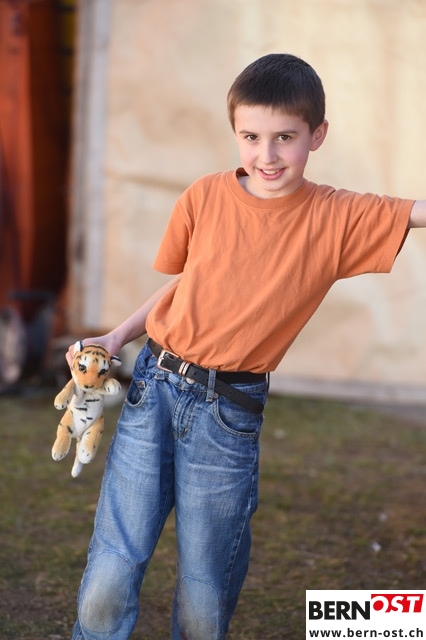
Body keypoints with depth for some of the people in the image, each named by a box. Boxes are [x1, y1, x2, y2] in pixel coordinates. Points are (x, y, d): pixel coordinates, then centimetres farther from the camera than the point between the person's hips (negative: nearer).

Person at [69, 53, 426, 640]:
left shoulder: (337, 217, -1)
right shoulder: (204, 197, 3)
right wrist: (117, 337, 6)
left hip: (230, 413, -1)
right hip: (155, 389, 1)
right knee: (112, 569, -1)